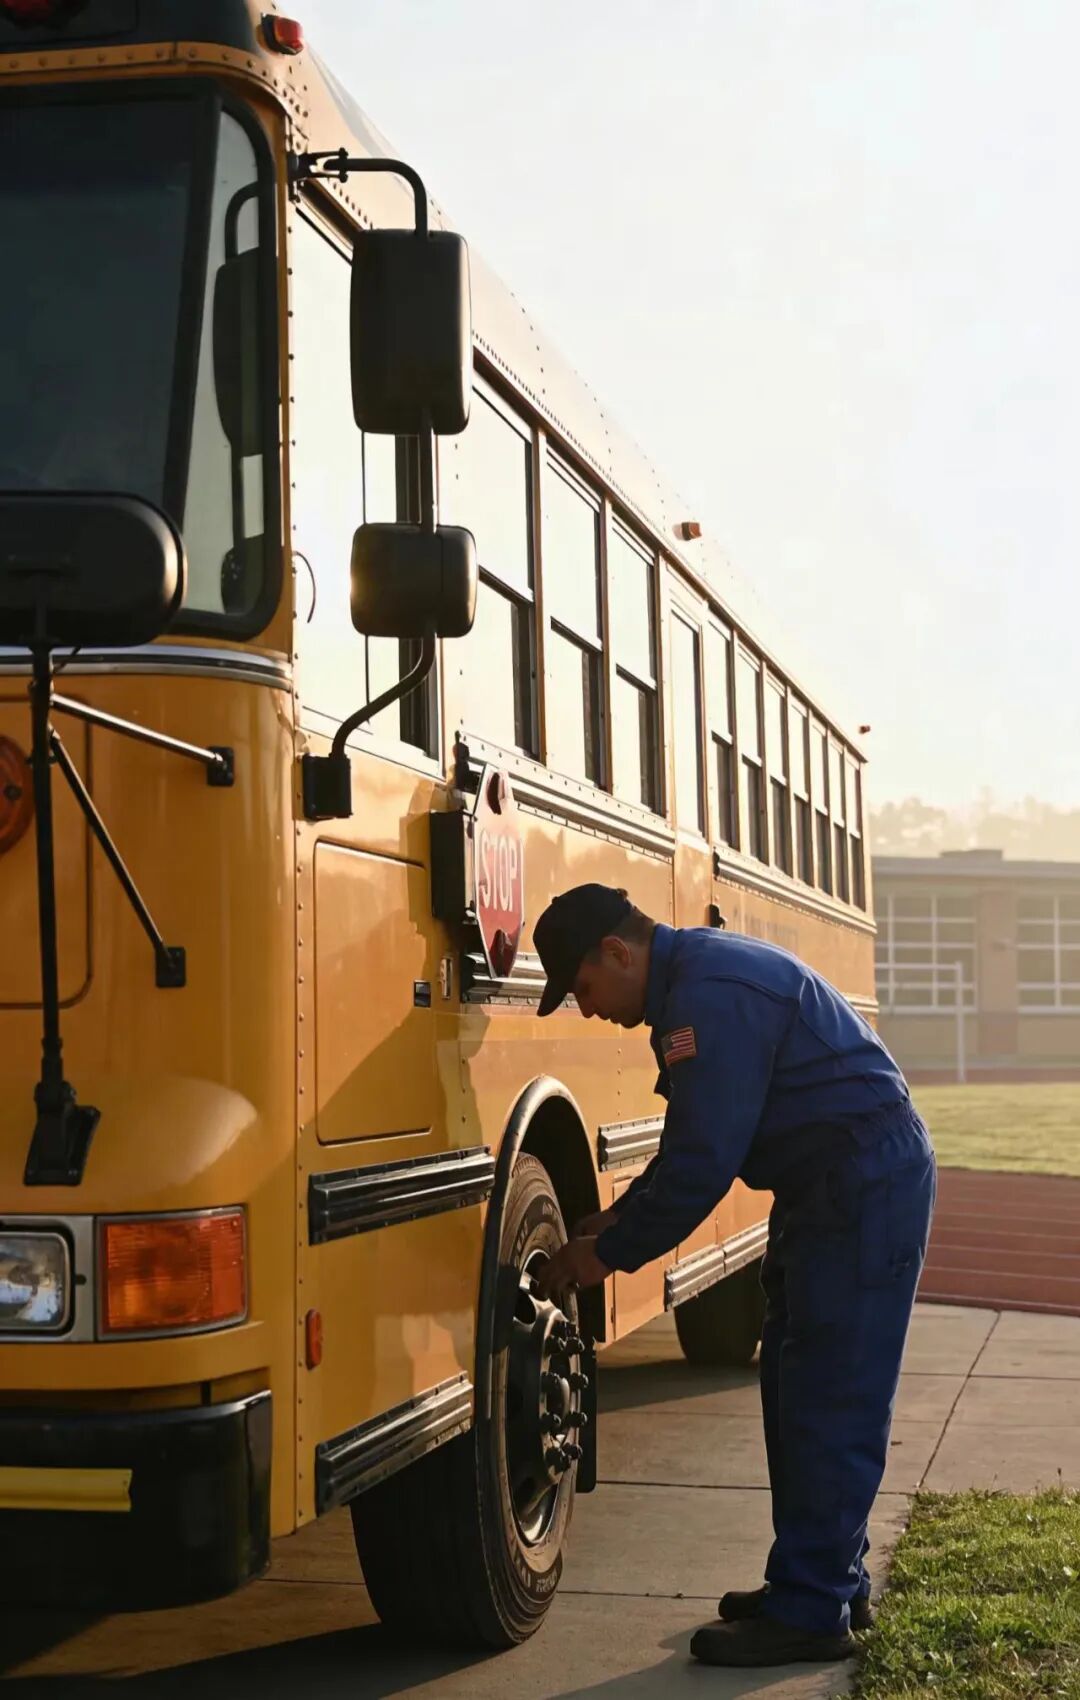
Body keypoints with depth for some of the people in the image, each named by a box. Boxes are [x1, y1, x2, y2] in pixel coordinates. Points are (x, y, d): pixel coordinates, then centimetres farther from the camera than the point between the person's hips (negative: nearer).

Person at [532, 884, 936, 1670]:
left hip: (865, 1187, -11)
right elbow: (696, 1142, 19)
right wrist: (618, 1218, 12)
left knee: (828, 1399, -6)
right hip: (833, 1187, 11)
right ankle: (830, 1580, 25)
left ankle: (810, 1613, 1)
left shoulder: (711, 994, -23)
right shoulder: (694, 978, 11)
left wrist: (611, 1253, -13)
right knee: (800, 1389, 15)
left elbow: (703, 1161, -24)